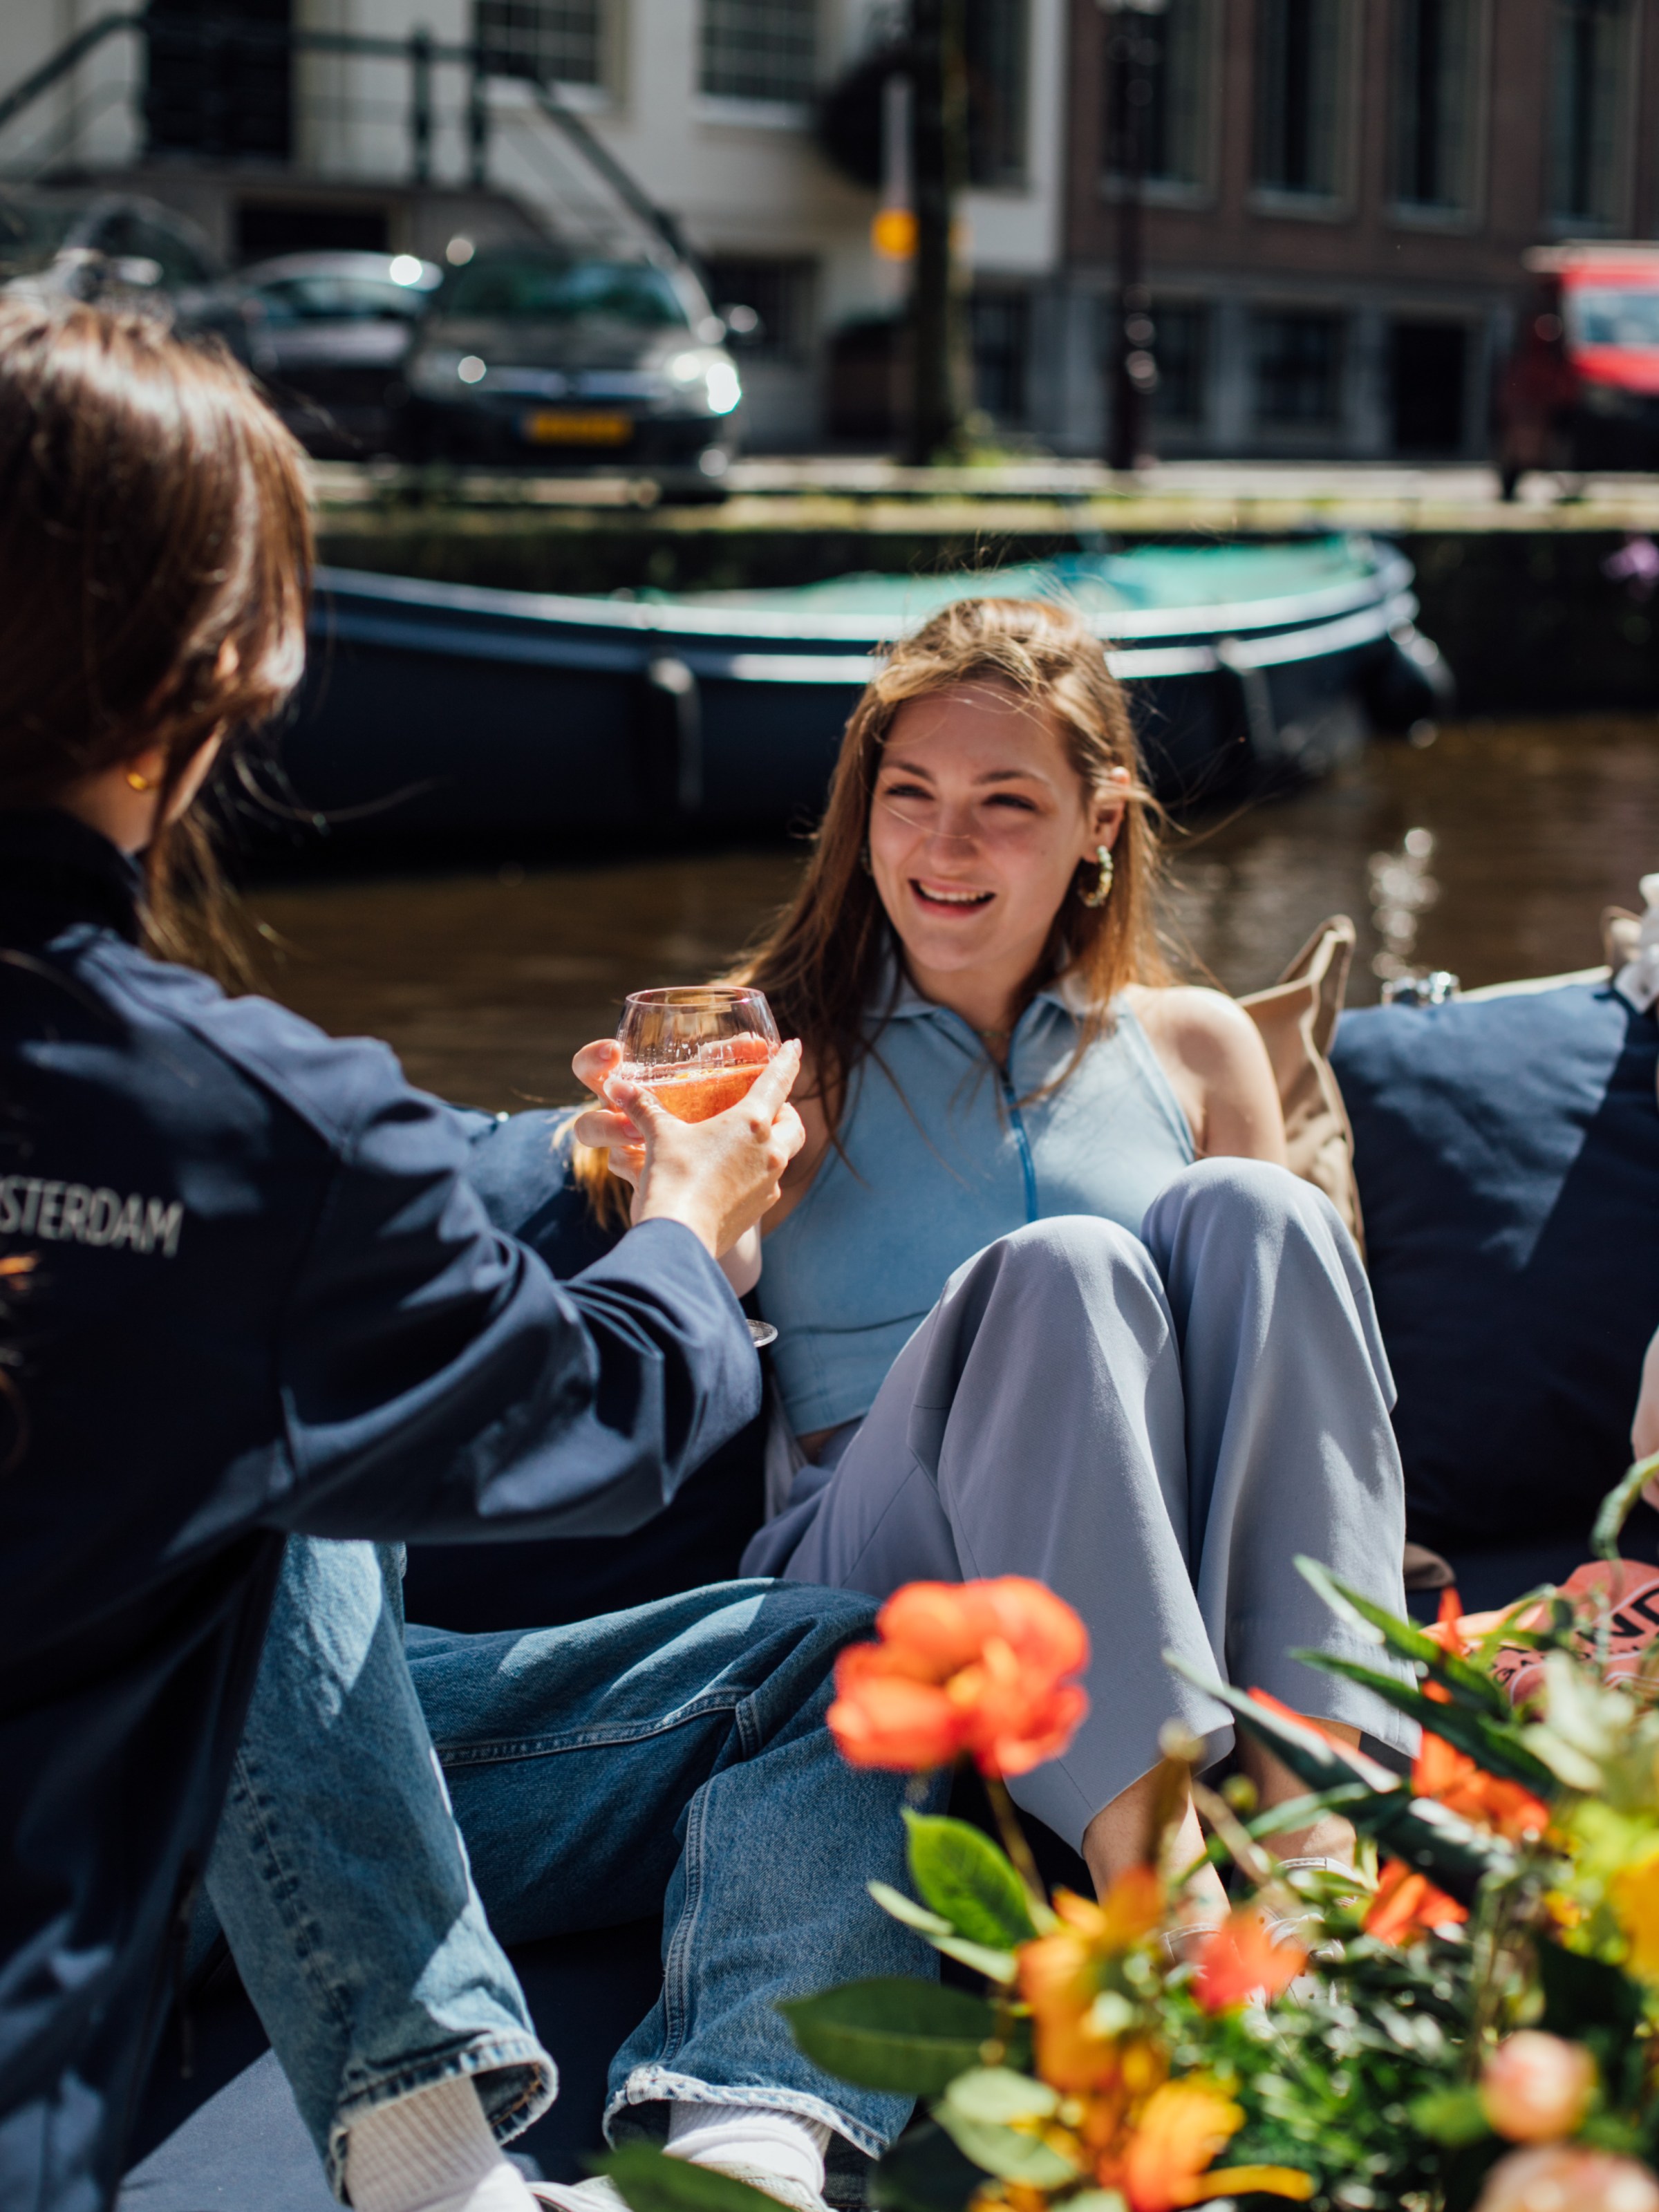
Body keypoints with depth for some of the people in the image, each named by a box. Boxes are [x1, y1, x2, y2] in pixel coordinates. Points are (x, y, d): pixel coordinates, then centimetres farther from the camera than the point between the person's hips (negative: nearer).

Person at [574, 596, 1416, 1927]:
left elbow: (1284, 1306, 19)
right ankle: (1147, 1872, -47)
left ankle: (1313, 1820, -39)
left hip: (1185, 1573, 2)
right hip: (880, 1582, -2)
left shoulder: (1196, 1046, 19)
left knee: (1247, 1209, -24)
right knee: (1063, 1268, -30)